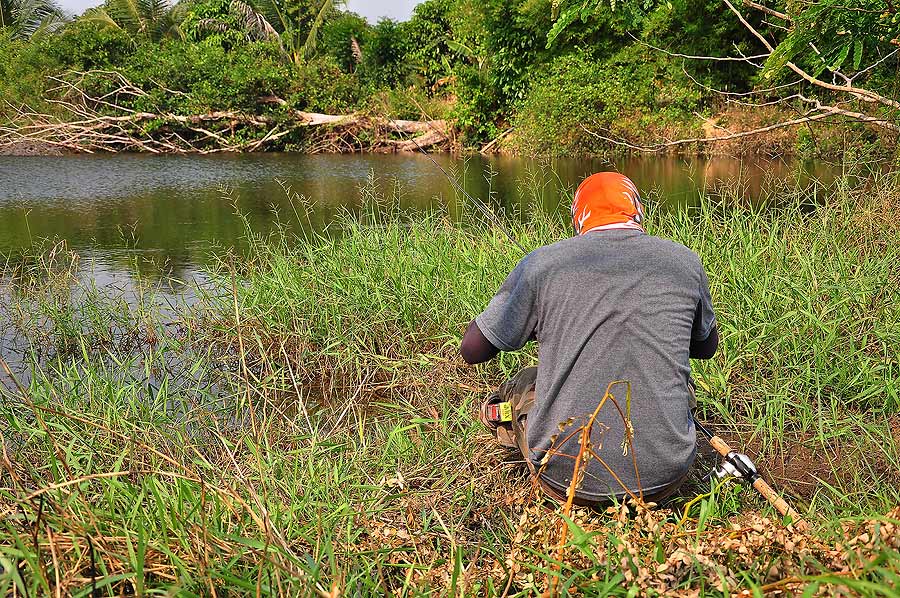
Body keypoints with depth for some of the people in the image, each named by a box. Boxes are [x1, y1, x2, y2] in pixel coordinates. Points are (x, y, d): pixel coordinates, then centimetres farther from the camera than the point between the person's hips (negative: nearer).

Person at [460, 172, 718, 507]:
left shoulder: (541, 264, -4)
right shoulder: (684, 261, 1)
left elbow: (471, 350, 6)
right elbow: (707, 347, 20)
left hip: (566, 477, 0)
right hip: (663, 481, 1)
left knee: (523, 386, 28)